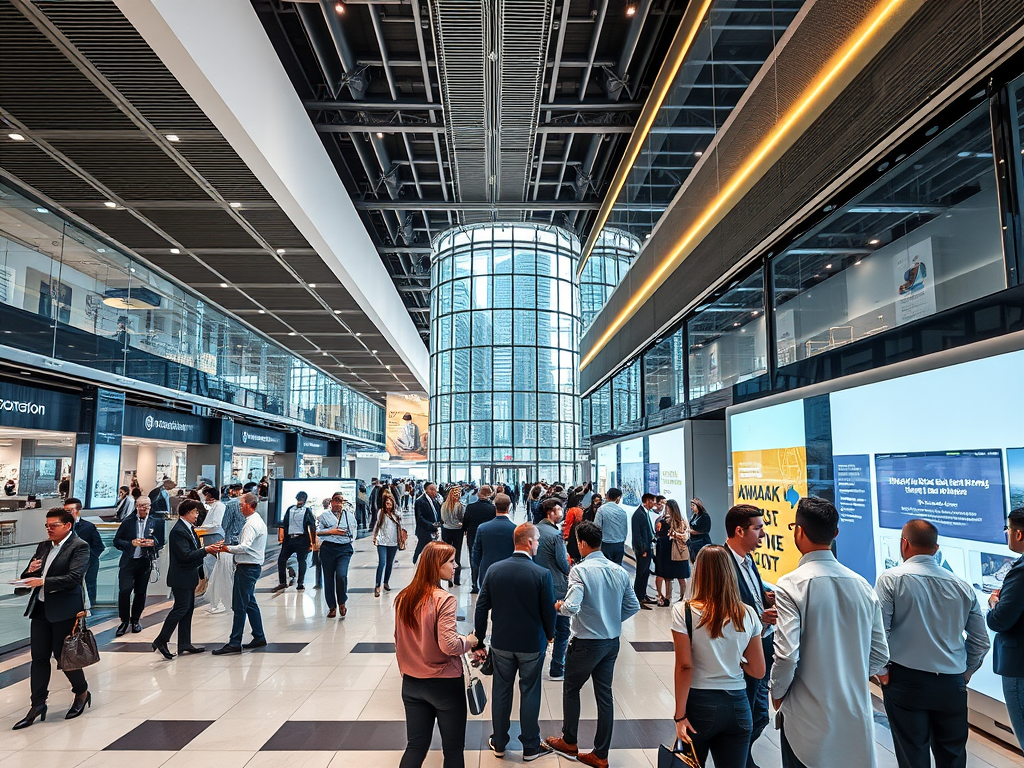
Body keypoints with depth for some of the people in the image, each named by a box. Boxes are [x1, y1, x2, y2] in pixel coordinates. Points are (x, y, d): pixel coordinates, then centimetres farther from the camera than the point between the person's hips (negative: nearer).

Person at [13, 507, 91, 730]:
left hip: (64, 610, -6)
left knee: (63, 655, 4)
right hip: (40, 609, 7)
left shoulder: (79, 547, -11)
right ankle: (38, 705, 17)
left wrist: (43, 581, -28)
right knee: (39, 657, 8)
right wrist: (30, 570, -5)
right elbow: (28, 578, 17)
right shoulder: (43, 546, 11)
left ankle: (82, 692, 25)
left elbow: (74, 577, -22)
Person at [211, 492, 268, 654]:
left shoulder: (252, 524, -17)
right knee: (250, 603, 16)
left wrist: (226, 548, -19)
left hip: (247, 568, -11)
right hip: (253, 566, 11)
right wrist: (228, 546, 10)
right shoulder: (258, 521, 16)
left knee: (239, 606, -6)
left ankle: (235, 643, -2)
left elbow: (245, 547, -26)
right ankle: (259, 638, 21)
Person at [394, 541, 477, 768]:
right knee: (453, 748, 11)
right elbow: (448, 645, -25)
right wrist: (468, 641, -6)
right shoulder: (444, 600, -20)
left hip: (411, 683, 6)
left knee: (416, 746, 15)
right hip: (444, 684, -6)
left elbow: (399, 641, 9)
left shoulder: (403, 598, 0)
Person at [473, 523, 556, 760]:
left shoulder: (494, 570, -9)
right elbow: (549, 611, -11)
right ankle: (530, 746, 26)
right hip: (532, 644, -2)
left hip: (501, 643, 3)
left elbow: (482, 607, -5)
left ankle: (499, 743, 31)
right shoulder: (542, 574, -18)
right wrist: (549, 634, 10)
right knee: (529, 693, 13)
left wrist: (479, 643, 4)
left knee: (501, 692, 16)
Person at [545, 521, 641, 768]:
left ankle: (569, 742, 33)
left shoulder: (580, 570, -20)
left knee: (571, 689, 17)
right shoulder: (619, 571, -1)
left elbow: (572, 607, -29)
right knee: (605, 694, 14)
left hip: (586, 643, -5)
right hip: (612, 641, 6)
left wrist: (559, 606, -8)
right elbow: (633, 607, 4)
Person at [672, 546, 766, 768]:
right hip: (737, 706, 3)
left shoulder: (684, 611, -12)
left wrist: (680, 715, -8)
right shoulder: (748, 614, -3)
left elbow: (684, 667, -13)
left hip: (699, 704, -2)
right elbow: (758, 671, 2)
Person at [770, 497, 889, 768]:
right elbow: (880, 655, 5)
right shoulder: (862, 585, -1)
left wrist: (777, 694, -3)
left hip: (808, 719, -4)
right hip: (857, 717, 5)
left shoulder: (791, 585, -17)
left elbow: (786, 655, -21)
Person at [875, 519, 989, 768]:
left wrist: (881, 670, -1)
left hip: (905, 681, -4)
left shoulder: (890, 579, -9)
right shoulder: (962, 586, 5)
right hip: (952, 685, 4)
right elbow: (981, 641, 9)